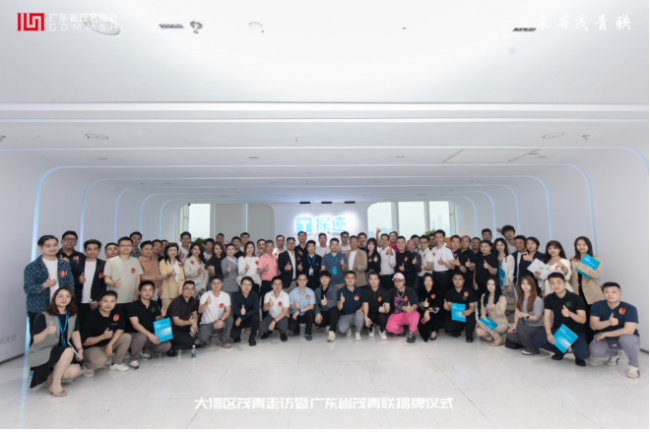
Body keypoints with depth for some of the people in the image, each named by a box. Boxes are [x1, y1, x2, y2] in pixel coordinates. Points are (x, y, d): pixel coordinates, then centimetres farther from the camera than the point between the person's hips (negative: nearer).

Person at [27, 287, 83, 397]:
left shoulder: (72, 315, 0)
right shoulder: (43, 316, -14)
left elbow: (75, 334, 6)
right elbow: (36, 340, -18)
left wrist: (80, 349, -4)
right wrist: (47, 331, -38)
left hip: (61, 352, 5)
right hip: (40, 354, -5)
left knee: (74, 371, -19)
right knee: (68, 351, -34)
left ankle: (49, 377, 13)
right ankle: (55, 385, -14)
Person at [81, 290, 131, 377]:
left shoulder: (118, 311, -11)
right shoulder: (92, 317, -23)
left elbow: (120, 329, -8)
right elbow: (85, 342, -18)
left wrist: (110, 344, -22)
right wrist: (103, 336, -33)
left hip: (108, 343, 5)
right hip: (92, 347, -5)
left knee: (127, 337, -20)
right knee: (100, 360, -36)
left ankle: (115, 364, 1)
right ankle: (88, 367, 4)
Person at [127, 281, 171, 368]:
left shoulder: (155, 304, 4)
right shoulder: (133, 306, -11)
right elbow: (135, 325, -19)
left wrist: (162, 316, -14)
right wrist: (150, 334, -31)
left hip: (151, 335, 5)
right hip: (137, 334, -5)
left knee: (167, 345, -17)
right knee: (141, 337, -40)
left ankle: (145, 351, 12)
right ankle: (134, 359, -9)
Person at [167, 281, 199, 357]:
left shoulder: (191, 300, 1)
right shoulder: (176, 302, -23)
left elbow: (194, 313, 11)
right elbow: (176, 321, -30)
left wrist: (195, 324, -11)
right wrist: (188, 322, -50)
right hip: (172, 330, -9)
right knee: (190, 342, -24)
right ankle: (170, 348, -4)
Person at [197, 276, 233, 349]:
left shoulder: (226, 296, -4)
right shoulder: (205, 295, -11)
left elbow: (228, 310, -12)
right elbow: (200, 311, -25)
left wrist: (221, 320, -31)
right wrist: (206, 303, -46)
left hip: (219, 322, 2)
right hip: (206, 323, -2)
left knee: (229, 318, -29)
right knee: (203, 338, -30)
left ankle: (222, 341, -8)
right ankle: (207, 340, 11)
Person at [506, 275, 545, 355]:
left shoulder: (538, 300, -14)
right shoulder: (519, 298, 5)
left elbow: (537, 318, -16)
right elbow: (517, 311, 2)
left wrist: (525, 315, -35)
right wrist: (514, 326, -9)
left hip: (537, 328, -5)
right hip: (526, 326, 6)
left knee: (520, 327, -34)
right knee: (510, 335, -22)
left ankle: (533, 349, -12)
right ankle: (526, 342, 10)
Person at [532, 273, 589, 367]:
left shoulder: (575, 298, -11)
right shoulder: (549, 298, -2)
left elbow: (583, 320, -17)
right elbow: (547, 316, -6)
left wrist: (570, 314, -39)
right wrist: (549, 333, -21)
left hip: (576, 332, -3)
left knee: (584, 353, -31)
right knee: (537, 339, -22)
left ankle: (577, 355, 11)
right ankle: (560, 350, 10)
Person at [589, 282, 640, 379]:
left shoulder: (630, 308, -20)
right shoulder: (597, 305, -11)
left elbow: (629, 331, -28)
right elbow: (593, 325, -17)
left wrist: (604, 334, -23)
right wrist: (608, 322, -37)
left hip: (627, 339, -2)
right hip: (607, 339, 3)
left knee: (626, 338, -38)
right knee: (594, 351, -26)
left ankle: (633, 366, -8)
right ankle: (614, 354, 14)